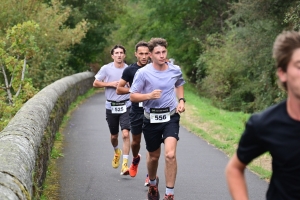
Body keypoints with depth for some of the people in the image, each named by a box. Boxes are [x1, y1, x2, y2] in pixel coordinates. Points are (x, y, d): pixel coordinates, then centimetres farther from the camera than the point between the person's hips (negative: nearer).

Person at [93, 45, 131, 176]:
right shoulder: (106, 69, -2)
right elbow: (95, 83, 1)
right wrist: (111, 84, -10)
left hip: (125, 106, -1)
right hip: (111, 106, 1)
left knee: (125, 134, -16)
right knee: (114, 136, 14)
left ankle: (125, 164, -14)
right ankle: (117, 152, 47)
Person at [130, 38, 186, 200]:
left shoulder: (175, 70, -2)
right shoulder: (143, 73, -12)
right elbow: (133, 96, -8)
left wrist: (181, 100, 5)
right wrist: (149, 96, -25)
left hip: (171, 117, 0)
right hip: (151, 119, 0)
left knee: (170, 155, -19)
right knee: (154, 156, 15)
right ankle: (153, 183, 46)